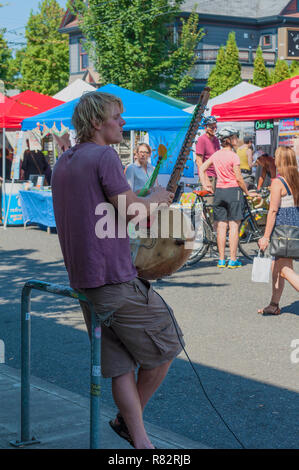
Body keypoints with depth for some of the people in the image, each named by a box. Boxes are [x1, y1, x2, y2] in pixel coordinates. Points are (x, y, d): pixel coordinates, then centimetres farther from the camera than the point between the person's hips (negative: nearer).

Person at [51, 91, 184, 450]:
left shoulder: (62, 164, 17)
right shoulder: (105, 156, -12)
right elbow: (129, 210, -18)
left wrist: (146, 204, 22)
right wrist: (155, 199, 2)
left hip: (83, 280, 9)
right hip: (116, 277, -9)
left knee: (121, 365, 9)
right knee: (166, 345, 7)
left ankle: (139, 439, 10)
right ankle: (126, 418, 16)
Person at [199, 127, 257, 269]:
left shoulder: (216, 155, 6)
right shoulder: (233, 156, -12)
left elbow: (202, 169, 11)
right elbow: (239, 178, -11)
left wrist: (205, 185, 15)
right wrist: (247, 192, 1)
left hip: (219, 192, 6)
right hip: (234, 191, -6)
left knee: (221, 226, 7)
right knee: (234, 226, -1)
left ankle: (221, 260, 9)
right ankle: (233, 260, -1)